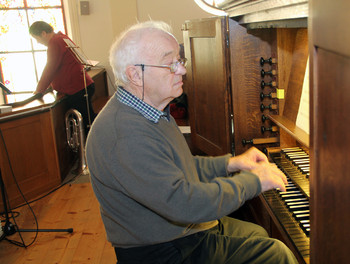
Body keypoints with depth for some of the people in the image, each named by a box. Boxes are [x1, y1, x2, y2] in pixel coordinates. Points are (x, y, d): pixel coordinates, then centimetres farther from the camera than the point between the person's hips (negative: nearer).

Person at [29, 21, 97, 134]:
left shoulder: (55, 43, -14)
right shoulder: (61, 38, 20)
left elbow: (50, 70, -13)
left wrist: (39, 90, 0)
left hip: (77, 90, -11)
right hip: (82, 87, 11)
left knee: (87, 123, -6)